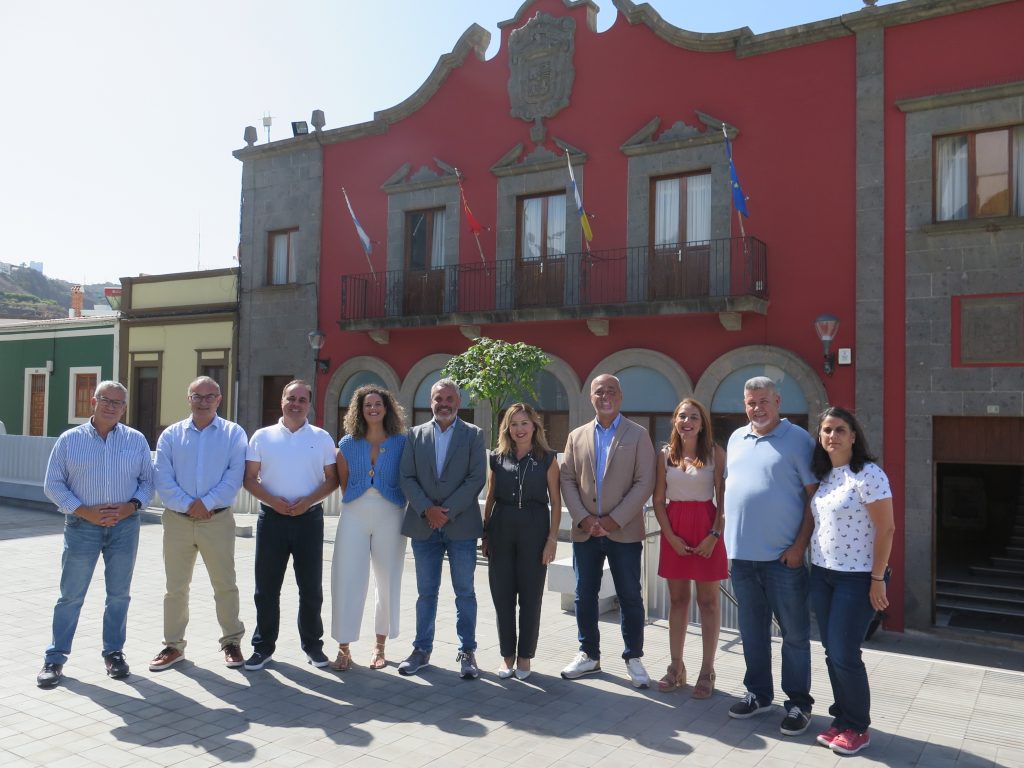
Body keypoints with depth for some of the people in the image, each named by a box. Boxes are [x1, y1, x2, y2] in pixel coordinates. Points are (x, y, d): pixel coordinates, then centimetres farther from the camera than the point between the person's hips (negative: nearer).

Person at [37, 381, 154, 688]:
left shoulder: (137, 440, 3)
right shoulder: (70, 439, 0)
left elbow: (147, 481, 6)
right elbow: (53, 484, 0)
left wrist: (130, 506, -12)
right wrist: (84, 511, -12)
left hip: (125, 525, 1)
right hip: (82, 525, -1)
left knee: (119, 594, 9)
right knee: (71, 595, 4)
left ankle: (114, 652, 23)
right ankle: (55, 658, 15)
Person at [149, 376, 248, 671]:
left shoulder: (234, 434, 2)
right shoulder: (171, 435, 6)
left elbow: (234, 476, -8)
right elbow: (162, 478, -3)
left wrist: (207, 503, -16)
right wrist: (187, 504, -14)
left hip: (218, 520, -2)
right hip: (177, 520, 2)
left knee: (225, 584, 6)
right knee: (176, 587, 11)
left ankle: (231, 641, 20)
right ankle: (173, 645, 24)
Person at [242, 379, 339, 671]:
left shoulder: (322, 438, 4)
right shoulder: (262, 437, 4)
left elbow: (332, 479, 4)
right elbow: (249, 479, 4)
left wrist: (308, 500, -12)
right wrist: (272, 500, -12)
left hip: (309, 518, 0)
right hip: (272, 518, 0)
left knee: (311, 587, 7)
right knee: (267, 587, 6)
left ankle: (313, 644, 21)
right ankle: (263, 647, 19)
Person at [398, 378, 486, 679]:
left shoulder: (473, 435, 2)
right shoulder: (416, 435, 8)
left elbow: (476, 478, -7)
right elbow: (407, 477, 2)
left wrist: (447, 511, -13)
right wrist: (427, 510, -12)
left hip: (461, 525, -2)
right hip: (424, 524, 2)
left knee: (465, 592, 5)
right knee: (426, 592, 11)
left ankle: (467, 652, 15)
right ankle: (422, 649, 22)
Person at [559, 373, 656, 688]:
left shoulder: (638, 434, 0)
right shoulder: (577, 436, 9)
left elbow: (644, 482, -7)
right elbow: (567, 480, 5)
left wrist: (615, 519, -14)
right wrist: (583, 518, -9)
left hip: (624, 531, -3)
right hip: (585, 531, 3)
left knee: (630, 597, 5)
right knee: (584, 596, 10)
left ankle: (633, 658, 19)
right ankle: (589, 655, 24)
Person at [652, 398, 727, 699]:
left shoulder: (715, 453, -3)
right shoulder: (665, 454, 4)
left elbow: (723, 499, -4)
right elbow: (658, 500, 4)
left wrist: (715, 535, -13)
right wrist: (671, 536, -5)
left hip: (707, 529, -3)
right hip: (673, 530, 3)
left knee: (708, 601, 5)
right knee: (677, 599, 11)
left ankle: (707, 671, 14)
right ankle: (676, 667, 20)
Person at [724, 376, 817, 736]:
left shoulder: (798, 440, -6)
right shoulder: (736, 439, 11)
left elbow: (815, 495, -9)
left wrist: (800, 545, -14)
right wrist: (727, 533, 11)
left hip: (783, 555, -5)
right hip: (742, 553, 5)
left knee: (794, 632, 6)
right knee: (752, 629, 15)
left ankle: (798, 702, 19)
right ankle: (758, 693, 29)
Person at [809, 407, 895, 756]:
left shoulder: (868, 475, -14)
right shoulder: (823, 475, 8)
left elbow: (885, 530, -15)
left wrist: (877, 579, -15)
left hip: (857, 578, -7)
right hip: (821, 574, 7)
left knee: (844, 654, -2)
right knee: (831, 653, 11)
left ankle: (857, 728, 15)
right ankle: (842, 719, 25)